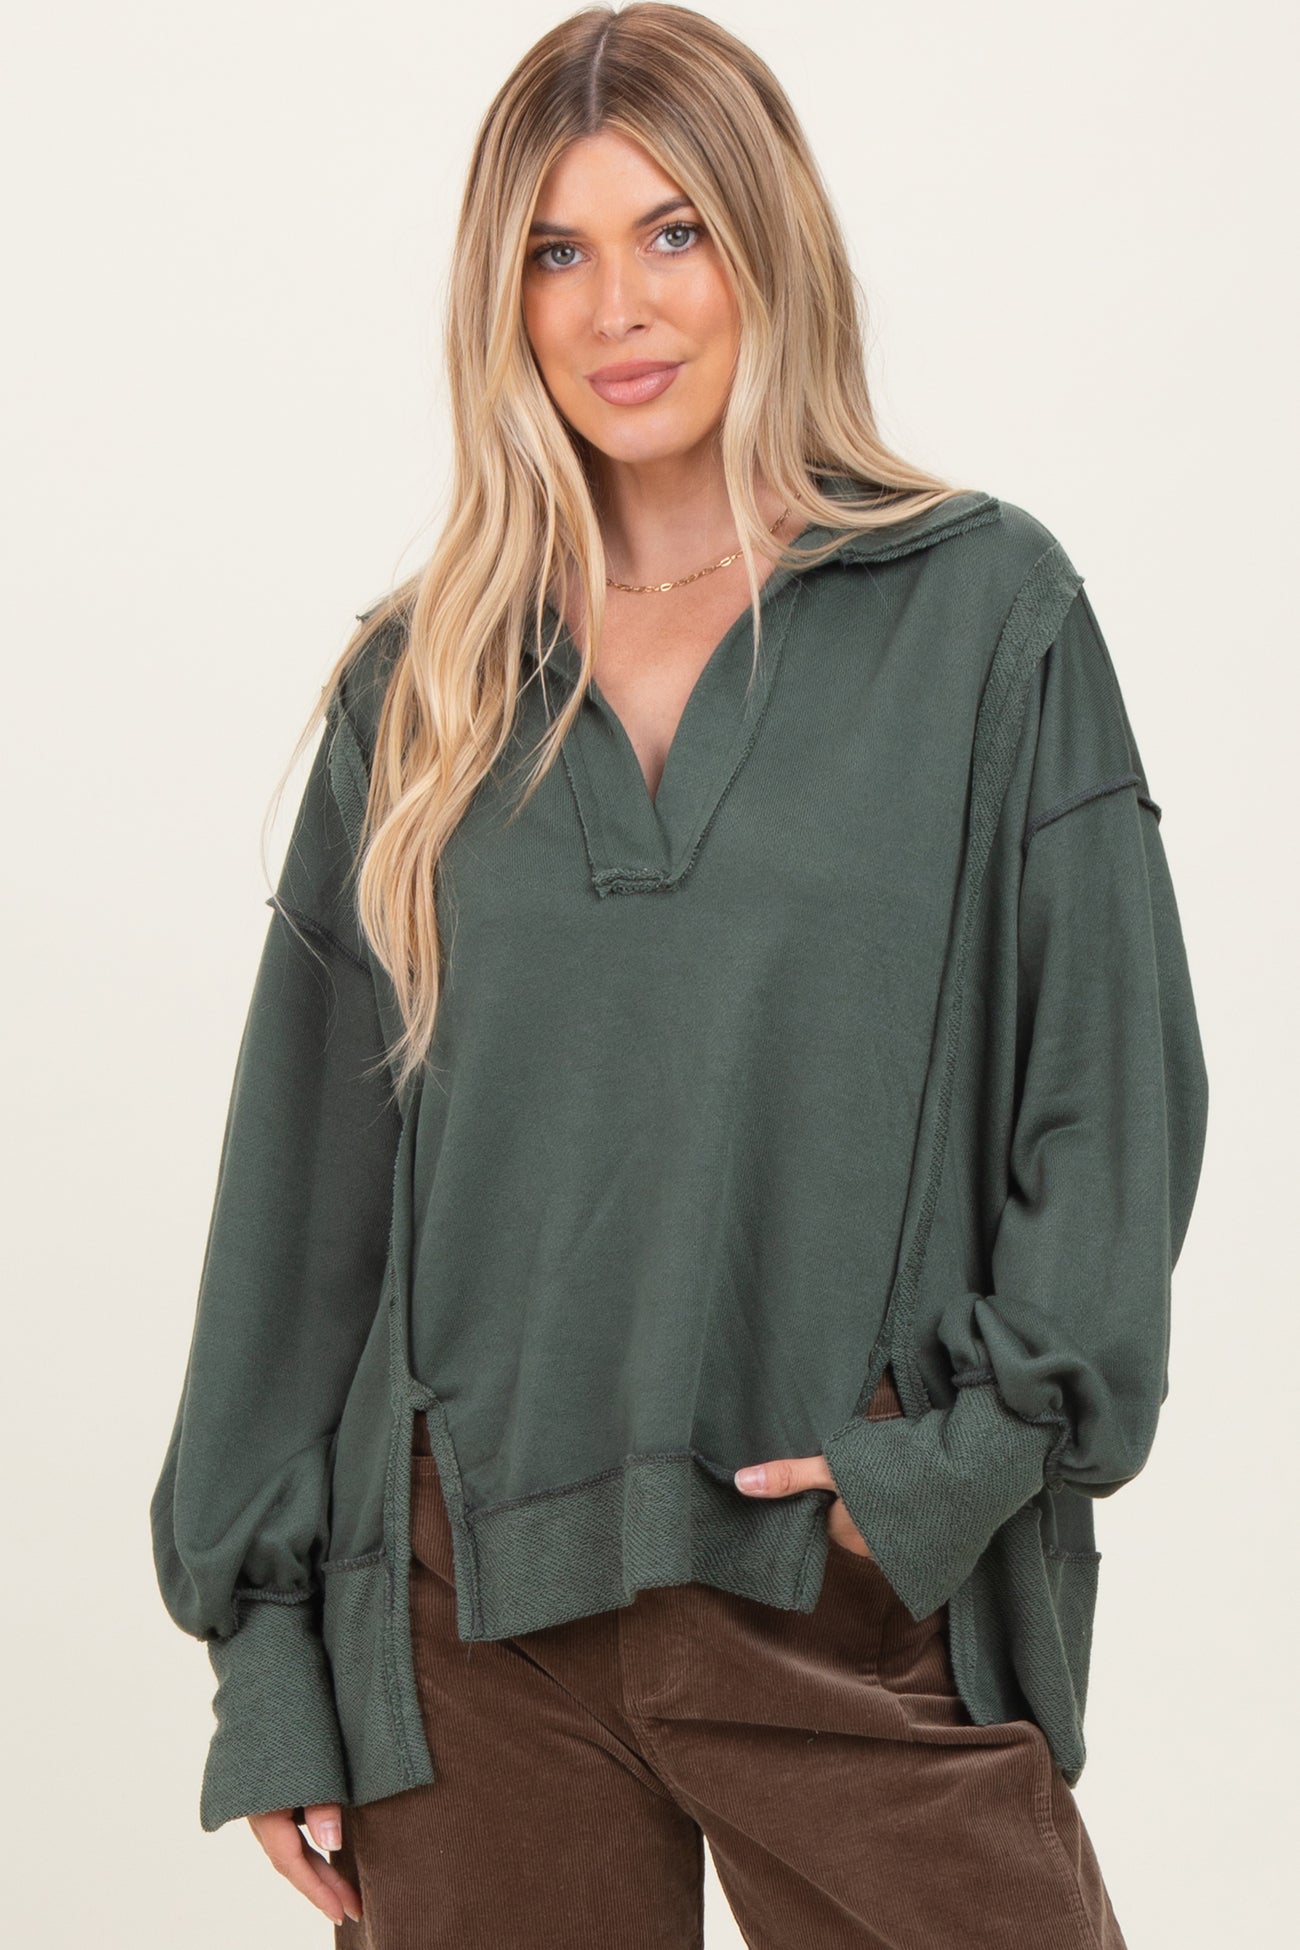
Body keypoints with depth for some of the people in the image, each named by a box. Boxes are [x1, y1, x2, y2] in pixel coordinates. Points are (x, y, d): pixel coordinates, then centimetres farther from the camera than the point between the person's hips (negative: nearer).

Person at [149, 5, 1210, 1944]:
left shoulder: (984, 609, 2)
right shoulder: (419, 682, 8)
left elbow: (1115, 1094, 1)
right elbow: (307, 1182, 9)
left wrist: (967, 1449, -9)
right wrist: (266, 1644, 7)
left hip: (860, 1586, -1)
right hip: (476, 1601, 2)